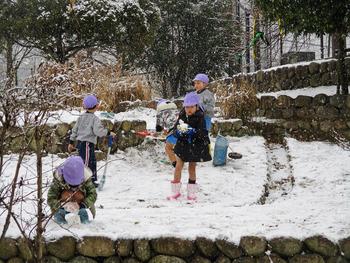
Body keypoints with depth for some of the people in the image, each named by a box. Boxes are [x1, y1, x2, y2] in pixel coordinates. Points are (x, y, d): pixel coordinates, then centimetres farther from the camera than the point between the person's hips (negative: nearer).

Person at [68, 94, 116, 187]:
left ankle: (93, 180, 27)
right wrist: (108, 133, -10)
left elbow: (75, 130, 16)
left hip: (80, 142, 9)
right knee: (86, 163, -7)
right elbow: (98, 131, -22)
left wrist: (71, 142, 22)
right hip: (88, 143, -9)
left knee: (92, 162, 19)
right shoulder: (95, 118, -11)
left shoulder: (81, 117, 12)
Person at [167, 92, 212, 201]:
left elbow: (203, 133, -20)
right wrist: (179, 131, -25)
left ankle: (191, 192, 21)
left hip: (195, 146, -2)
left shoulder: (199, 118, -14)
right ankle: (175, 192, 11)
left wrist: (192, 131, -37)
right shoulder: (182, 116, -5)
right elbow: (176, 129, -2)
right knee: (178, 166, -2)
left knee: (192, 167, 7)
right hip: (182, 144, 2)